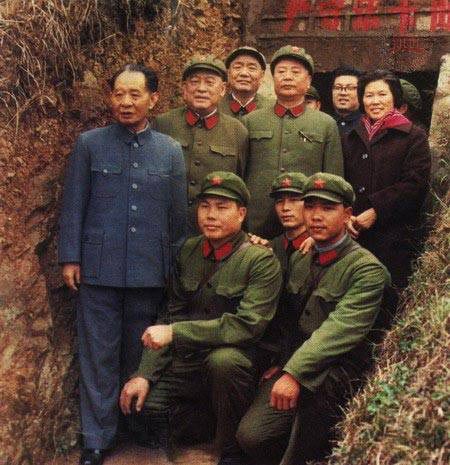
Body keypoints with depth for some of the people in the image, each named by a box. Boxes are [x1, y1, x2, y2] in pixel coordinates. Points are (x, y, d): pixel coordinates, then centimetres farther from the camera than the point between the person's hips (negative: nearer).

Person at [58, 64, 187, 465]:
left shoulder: (171, 151, 6)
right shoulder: (89, 144, 3)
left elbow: (178, 215, 9)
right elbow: (73, 205, 3)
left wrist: (176, 265, 10)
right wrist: (70, 258, -2)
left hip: (150, 271, 2)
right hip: (99, 267, -1)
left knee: (141, 353, 12)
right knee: (98, 355, 2)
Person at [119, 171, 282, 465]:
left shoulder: (261, 260, -14)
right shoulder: (189, 251, 5)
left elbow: (248, 325, -24)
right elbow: (173, 315, 8)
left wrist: (175, 333, -24)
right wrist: (145, 374, -2)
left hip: (240, 356, -5)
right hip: (190, 360, 6)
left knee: (222, 360, -37)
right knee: (145, 406, -12)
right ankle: (209, 418, 17)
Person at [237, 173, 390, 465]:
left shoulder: (367, 269, -10)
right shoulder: (299, 259, 14)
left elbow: (340, 330, -22)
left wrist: (294, 373, -30)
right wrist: (282, 364, 10)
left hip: (341, 371, -5)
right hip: (291, 365, 6)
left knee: (316, 379, -39)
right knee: (251, 435, -15)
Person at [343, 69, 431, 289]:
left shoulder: (414, 136, 4)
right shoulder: (351, 138, 18)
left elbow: (415, 184, -7)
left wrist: (375, 211, -13)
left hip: (395, 238, -3)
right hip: (354, 235, 4)